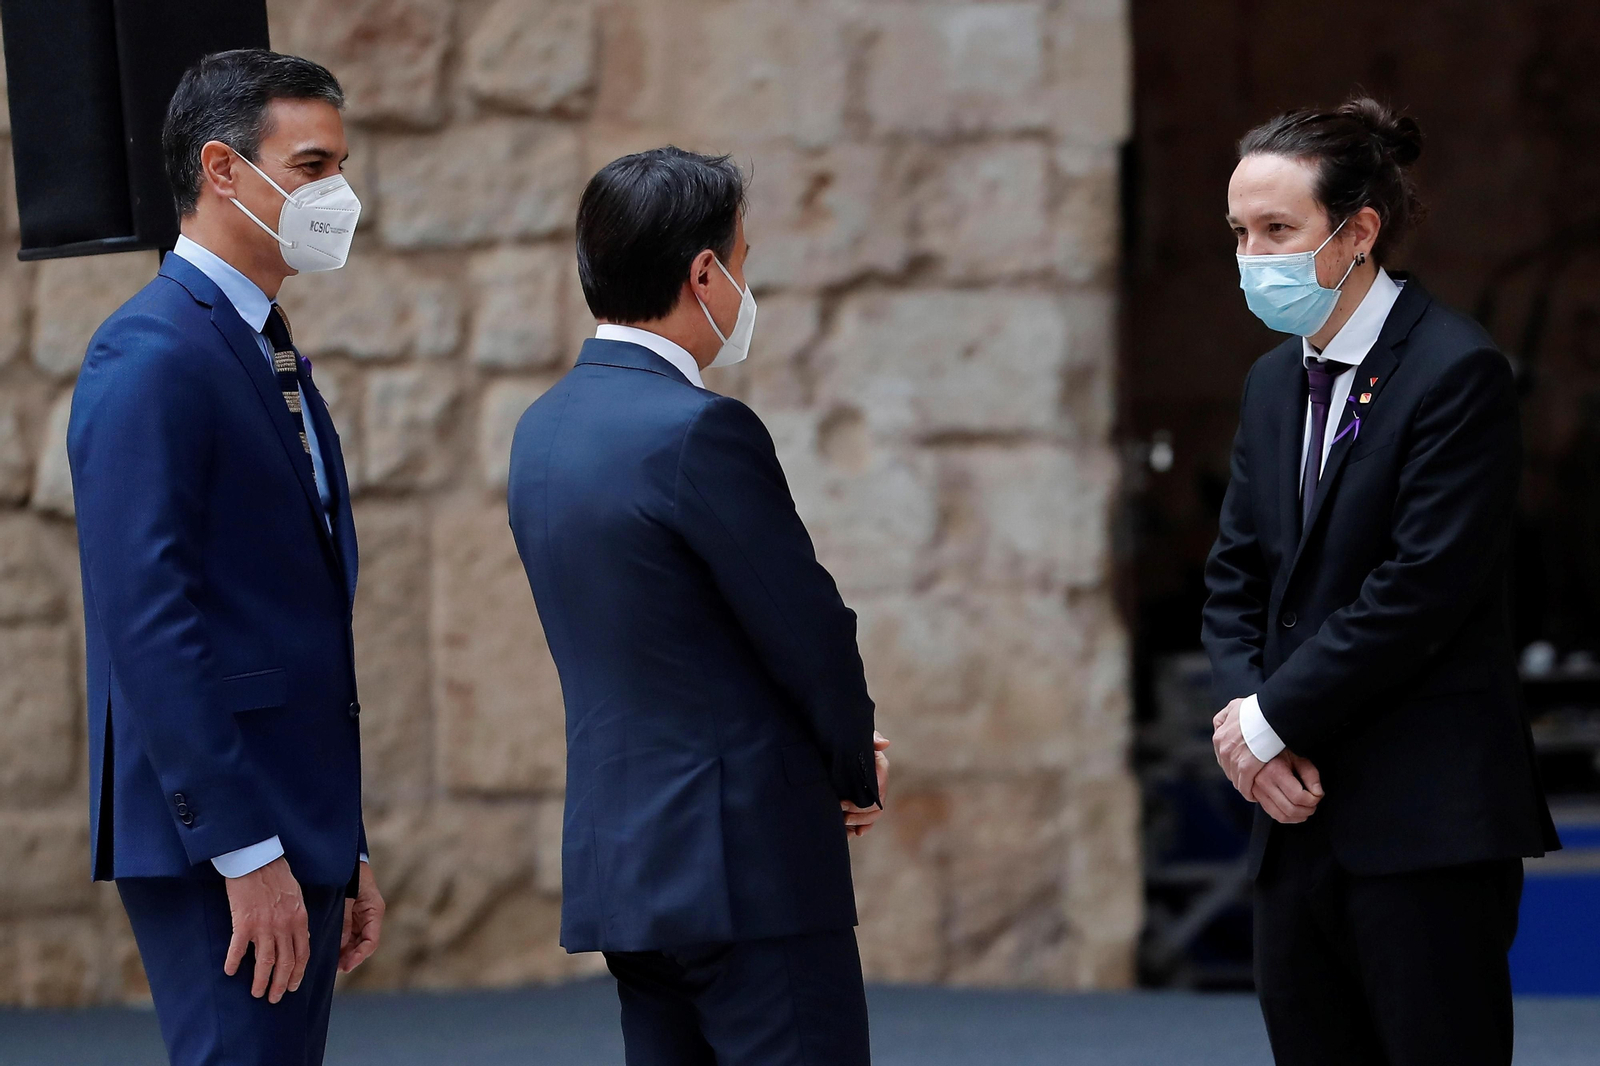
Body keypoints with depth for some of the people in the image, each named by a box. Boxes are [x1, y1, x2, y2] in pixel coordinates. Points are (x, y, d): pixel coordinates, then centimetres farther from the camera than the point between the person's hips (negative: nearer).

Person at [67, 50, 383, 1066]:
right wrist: (246, 854, -22)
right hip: (212, 835, -9)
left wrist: (346, 852, 20)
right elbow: (147, 621, -19)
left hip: (294, 837, 9)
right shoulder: (152, 354, -11)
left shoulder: (275, 360, 19)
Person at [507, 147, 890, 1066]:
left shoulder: (546, 429, 11)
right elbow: (812, 637, -12)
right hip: (750, 861, -9)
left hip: (620, 862, 9)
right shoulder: (702, 433, -17)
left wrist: (839, 751, 11)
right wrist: (858, 774, 8)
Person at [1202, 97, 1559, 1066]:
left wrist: (1271, 717, -10)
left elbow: (1421, 588, -16)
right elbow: (1237, 576, 16)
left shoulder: (1457, 372, -10)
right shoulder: (1275, 382, 16)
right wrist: (1244, 714, -3)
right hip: (1303, 815, 8)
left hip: (1428, 831, -8)